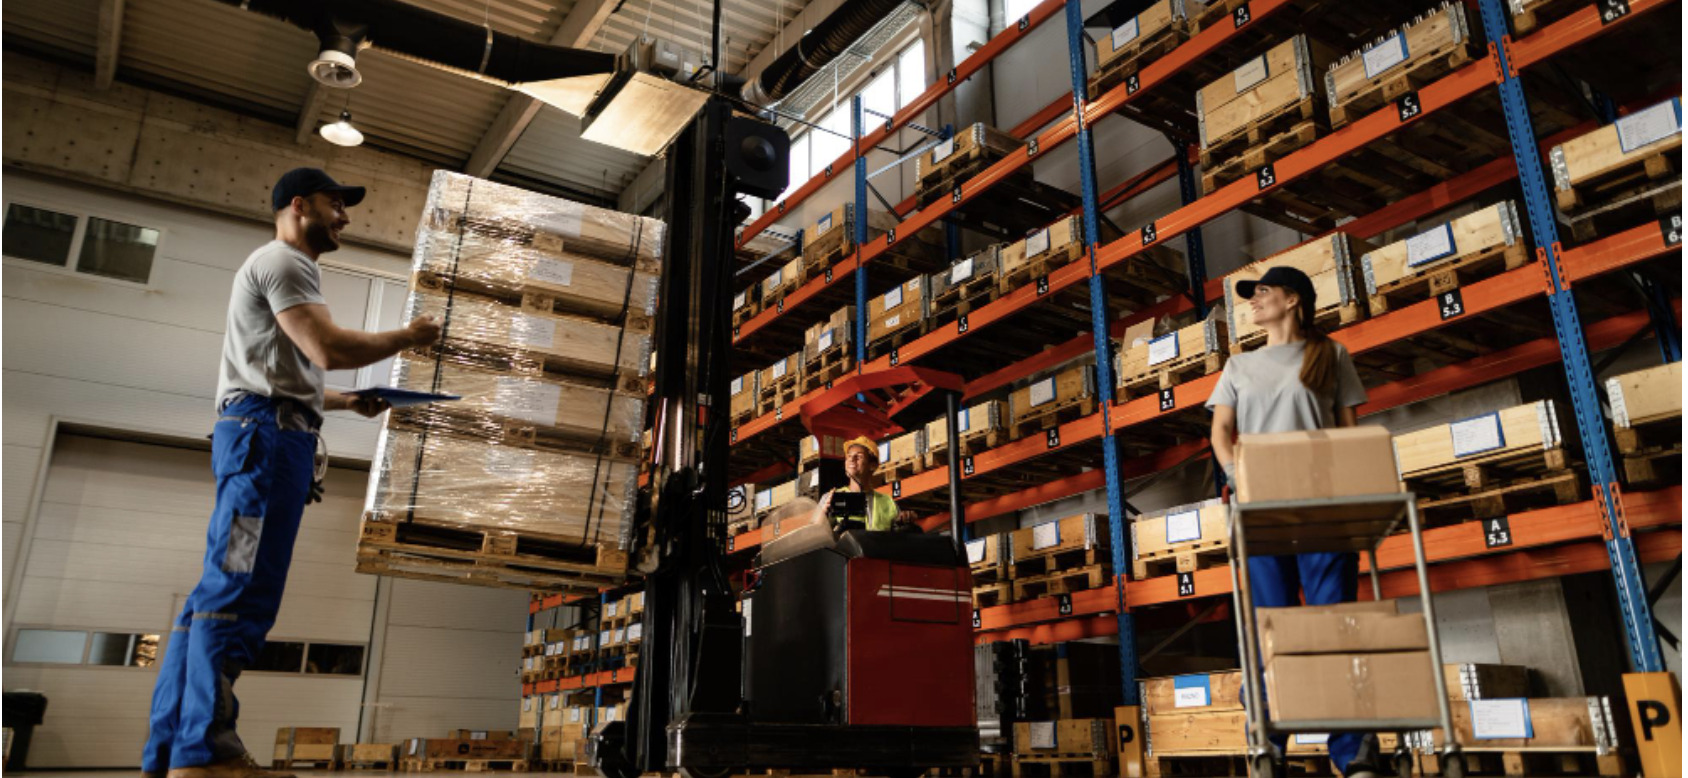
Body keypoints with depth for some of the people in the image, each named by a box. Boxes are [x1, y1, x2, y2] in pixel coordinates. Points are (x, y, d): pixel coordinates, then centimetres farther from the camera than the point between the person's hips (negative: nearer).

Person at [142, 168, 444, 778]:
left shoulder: (288, 270, 30)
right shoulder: (282, 261, -3)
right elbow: (329, 350, -17)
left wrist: (349, 402, 18)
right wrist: (407, 337, -6)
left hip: (267, 436, 11)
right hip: (266, 434, -11)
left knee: (223, 591, 7)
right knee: (239, 591, -14)